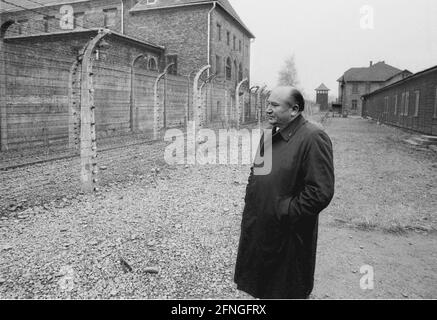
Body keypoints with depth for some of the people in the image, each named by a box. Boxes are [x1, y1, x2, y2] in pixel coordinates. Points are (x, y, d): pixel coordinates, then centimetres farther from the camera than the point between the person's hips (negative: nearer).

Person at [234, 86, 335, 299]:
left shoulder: (313, 138, -18)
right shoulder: (270, 135, 8)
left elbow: (321, 192, -24)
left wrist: (285, 213, -20)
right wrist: (250, 200, 8)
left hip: (288, 238, -7)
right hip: (259, 230, 8)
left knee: (288, 291, 14)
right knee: (260, 288, 23)